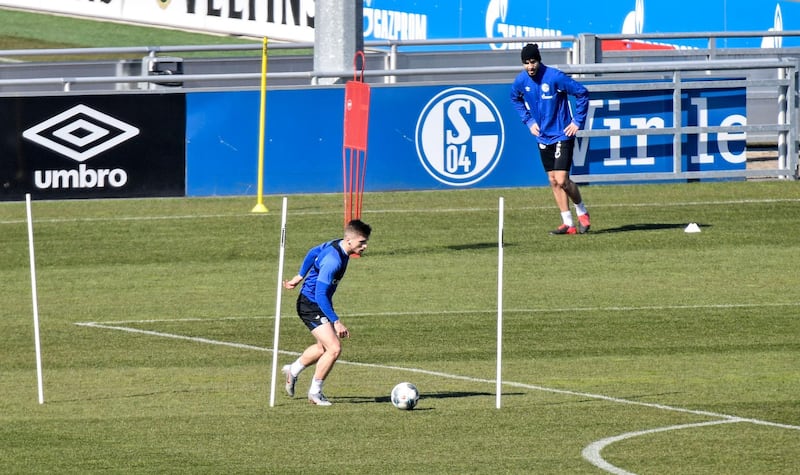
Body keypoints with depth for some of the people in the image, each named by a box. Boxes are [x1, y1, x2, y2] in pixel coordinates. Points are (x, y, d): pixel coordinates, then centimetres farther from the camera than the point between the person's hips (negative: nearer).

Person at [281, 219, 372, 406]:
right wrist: (336, 322, -32)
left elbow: (313, 253, 15)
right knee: (334, 349, -16)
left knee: (324, 347, 23)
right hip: (311, 305, -10)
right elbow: (320, 294, -32)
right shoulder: (333, 260, -32)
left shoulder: (337, 245, -3)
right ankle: (315, 393, 1)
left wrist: (300, 277, 25)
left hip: (321, 304, 10)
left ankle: (293, 370, 46)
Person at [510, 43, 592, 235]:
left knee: (562, 180, -13)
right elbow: (515, 99, 21)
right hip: (543, 137, 6)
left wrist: (578, 121, -10)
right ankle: (568, 223, 12)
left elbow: (582, 93, -11)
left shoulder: (555, 77, -19)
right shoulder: (521, 81, -2)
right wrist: (528, 121, 11)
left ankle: (582, 212, 10)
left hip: (562, 135, -6)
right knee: (553, 181, 6)